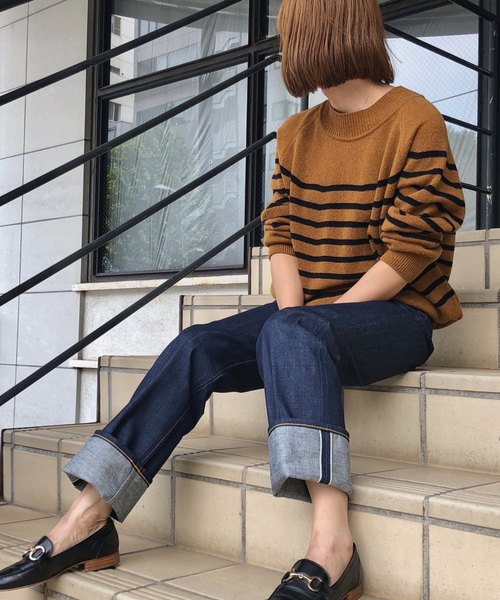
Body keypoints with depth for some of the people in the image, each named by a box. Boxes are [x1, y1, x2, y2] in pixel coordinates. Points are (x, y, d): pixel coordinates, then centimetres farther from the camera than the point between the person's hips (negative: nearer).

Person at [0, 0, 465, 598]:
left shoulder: (415, 121, -6)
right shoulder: (296, 134, 14)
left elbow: (410, 250, -13)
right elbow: (281, 235, 7)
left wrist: (301, 321, -16)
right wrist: (293, 311, -12)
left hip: (396, 314, -5)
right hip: (311, 313, 6)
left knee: (291, 333, -36)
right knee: (195, 348, -17)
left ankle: (331, 542, -47)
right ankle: (89, 517, -18)